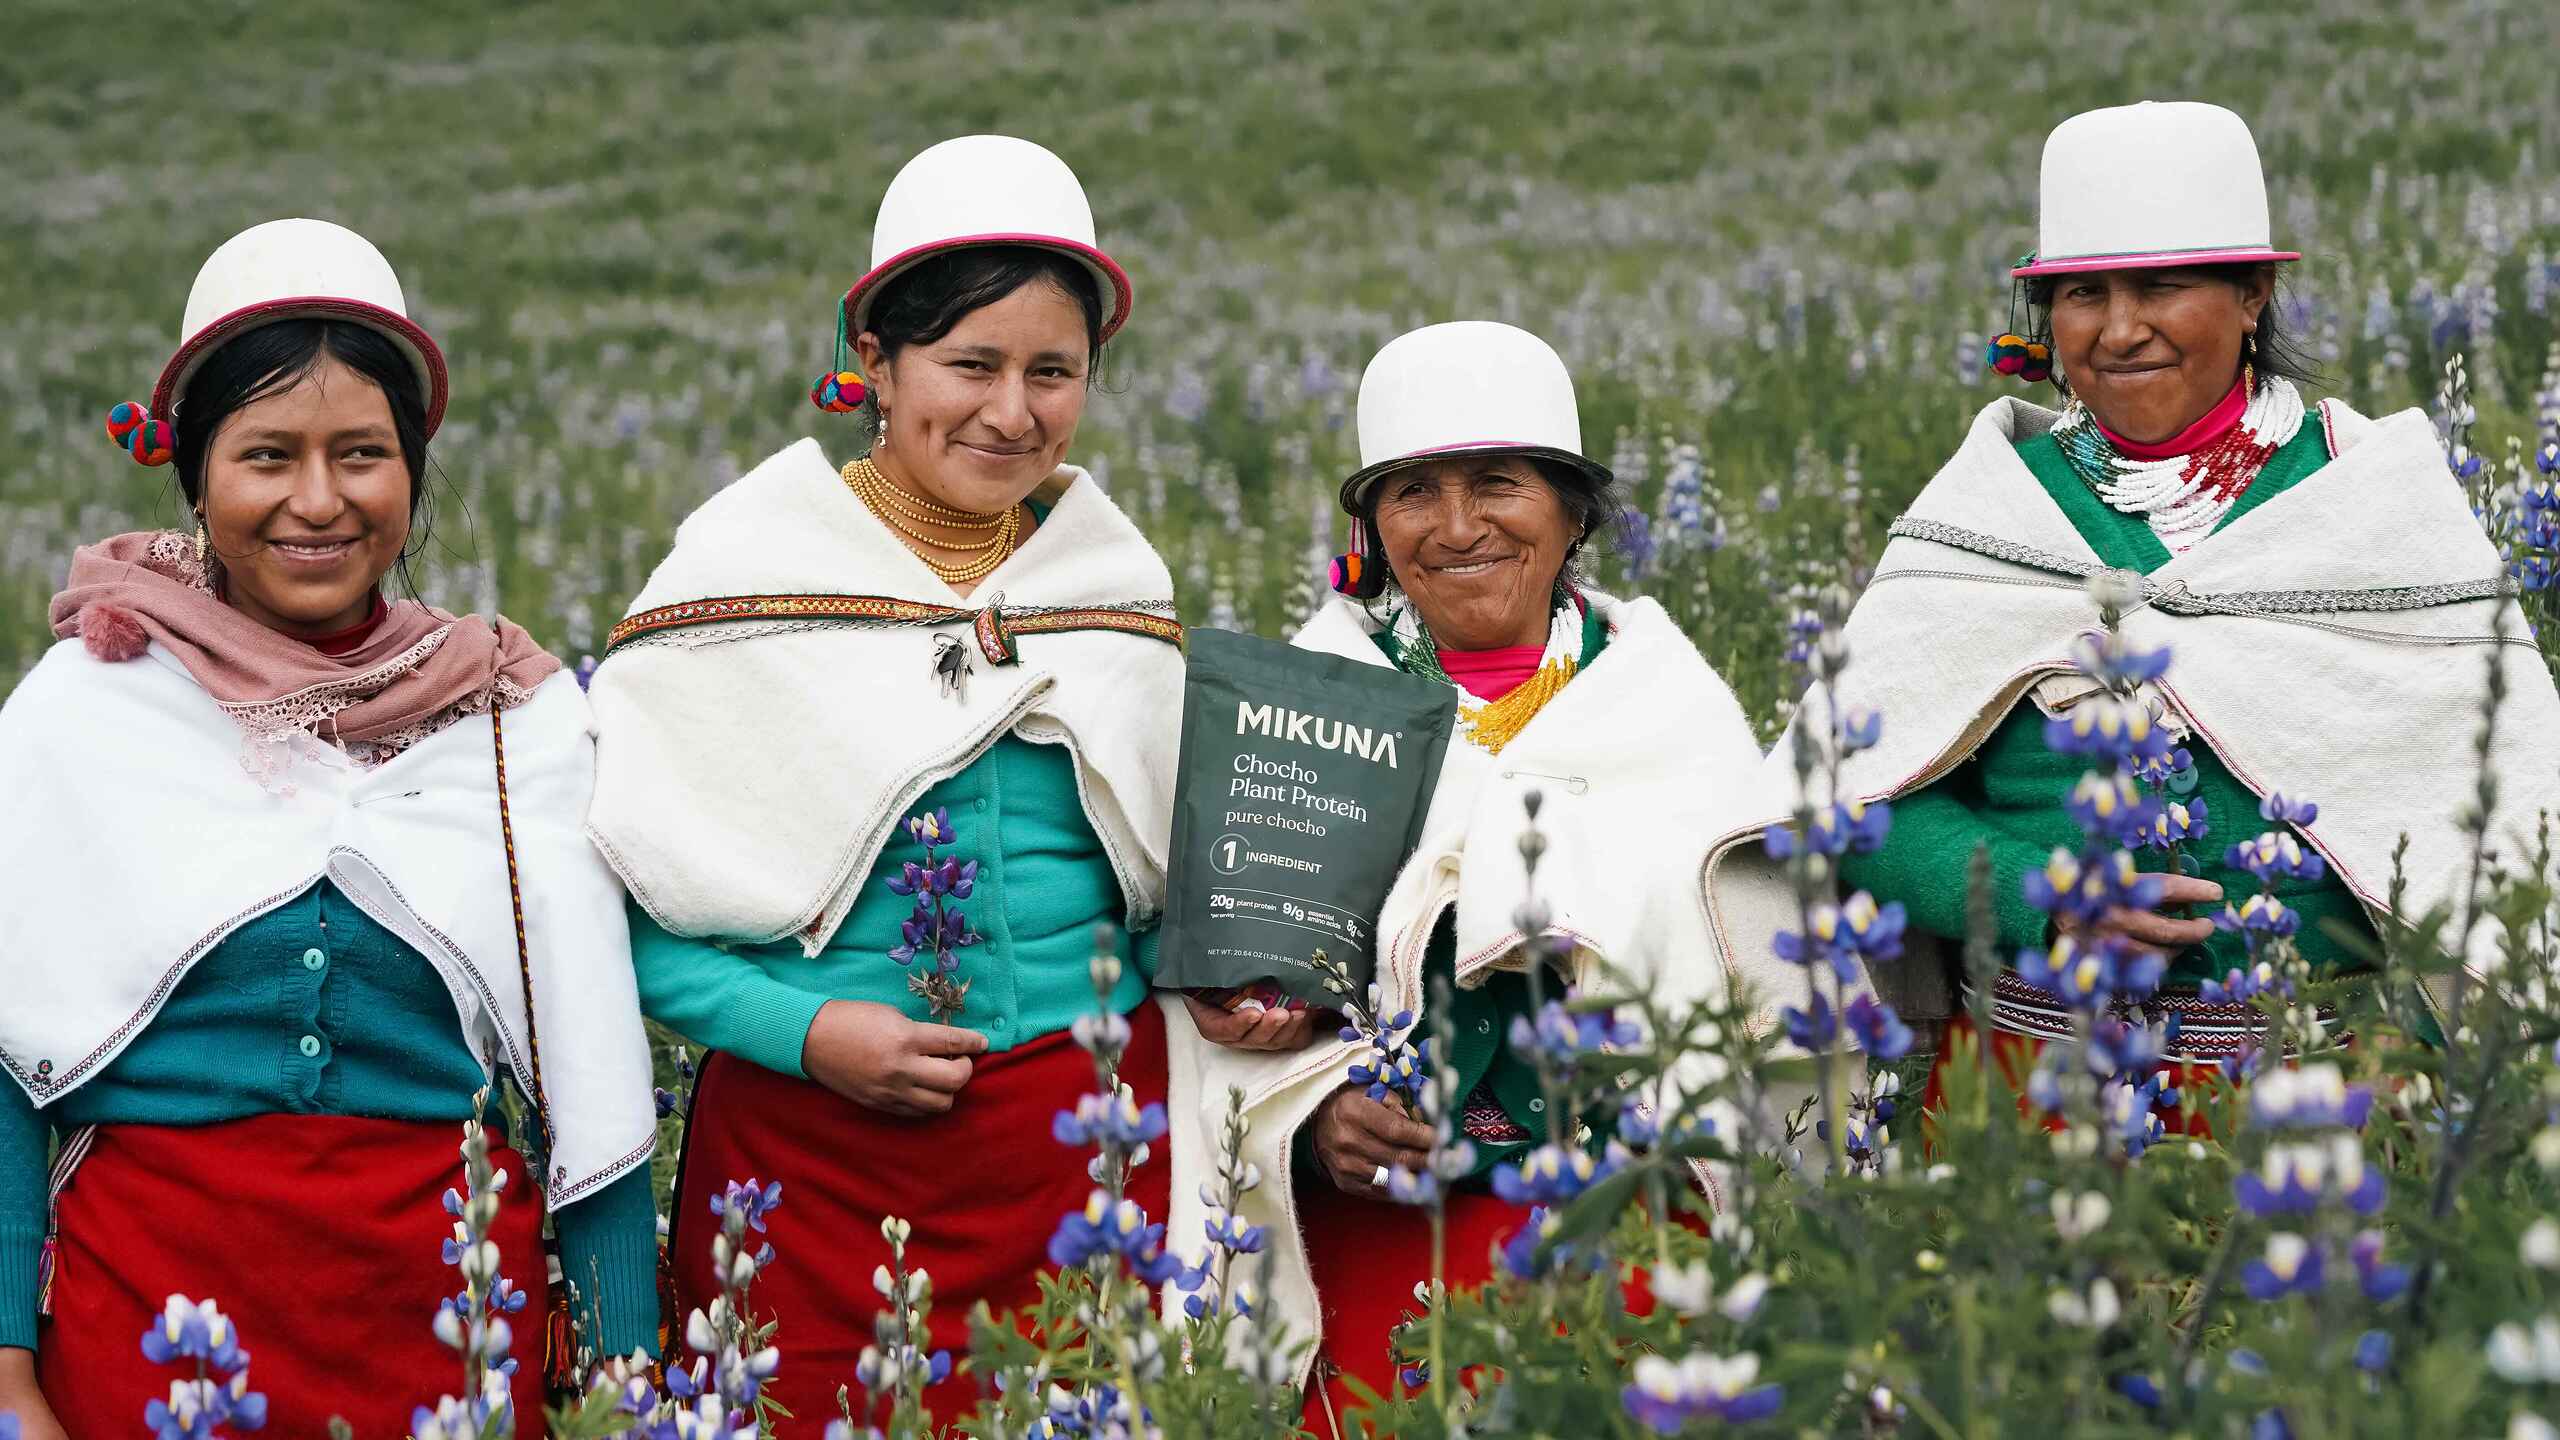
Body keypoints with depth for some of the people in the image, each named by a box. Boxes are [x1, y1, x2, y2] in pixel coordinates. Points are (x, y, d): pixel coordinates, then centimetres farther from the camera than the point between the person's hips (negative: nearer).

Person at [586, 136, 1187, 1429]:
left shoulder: (1122, 584, 8)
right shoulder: (745, 570, -3)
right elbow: (610, 893, -3)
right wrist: (799, 1027, -14)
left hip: (1086, 1134, 3)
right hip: (807, 1149, -2)